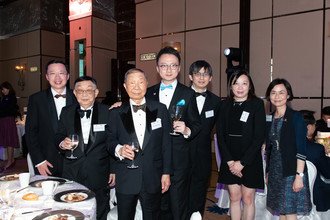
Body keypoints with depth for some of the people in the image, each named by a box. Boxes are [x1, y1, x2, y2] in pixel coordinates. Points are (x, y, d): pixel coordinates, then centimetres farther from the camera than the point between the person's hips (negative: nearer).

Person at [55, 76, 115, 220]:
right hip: (72, 173, 2)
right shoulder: (66, 112, 6)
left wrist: (114, 170, -3)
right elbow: (58, 136, 10)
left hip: (99, 174, -2)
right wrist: (62, 143, -14)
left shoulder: (107, 112, -3)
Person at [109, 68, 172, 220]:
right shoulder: (116, 113, 2)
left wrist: (166, 173, 0)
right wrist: (119, 149, -18)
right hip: (125, 179, 0)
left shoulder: (160, 109, 1)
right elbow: (110, 141, 5)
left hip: (153, 179, 0)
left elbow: (166, 144, 2)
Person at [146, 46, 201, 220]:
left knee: (178, 206, 2)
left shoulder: (188, 94, -1)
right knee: (161, 204, 17)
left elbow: (196, 124, 0)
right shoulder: (149, 93, 8)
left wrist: (187, 130, -21)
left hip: (178, 159, -3)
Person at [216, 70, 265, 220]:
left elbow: (259, 137, -9)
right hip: (229, 161, 3)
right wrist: (229, 160, -8)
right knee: (234, 197, 10)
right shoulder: (225, 105, 4)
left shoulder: (257, 104, -5)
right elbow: (220, 134, 1)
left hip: (250, 160, -2)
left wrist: (242, 162, -12)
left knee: (248, 199, 6)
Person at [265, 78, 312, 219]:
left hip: (291, 172, -5)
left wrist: (299, 176, -17)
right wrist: (268, 172, 13)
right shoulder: (271, 119, 8)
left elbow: (301, 149, -12)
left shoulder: (296, 117, -8)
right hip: (275, 172, 5)